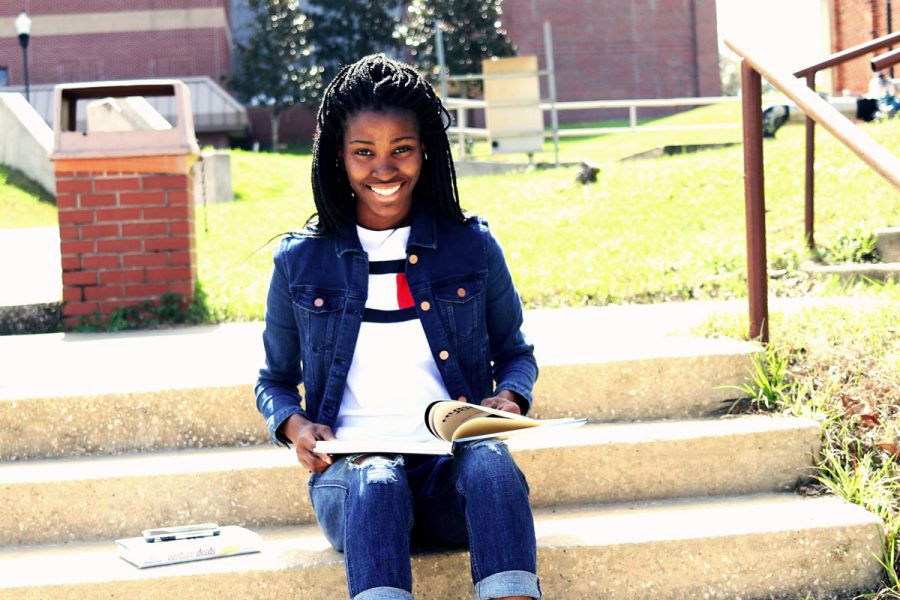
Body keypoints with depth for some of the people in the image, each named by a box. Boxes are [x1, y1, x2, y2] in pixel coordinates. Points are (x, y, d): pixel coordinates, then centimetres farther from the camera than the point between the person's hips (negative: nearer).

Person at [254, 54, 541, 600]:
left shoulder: (472, 246, 10)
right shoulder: (299, 261, 10)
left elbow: (514, 350, 21)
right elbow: (275, 381, 21)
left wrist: (510, 398, -2)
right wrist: (294, 426, -2)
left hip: (454, 474, 1)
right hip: (350, 473, 0)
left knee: (492, 461, -35)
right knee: (375, 479, -36)